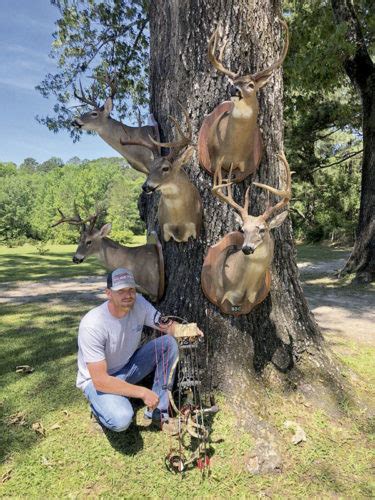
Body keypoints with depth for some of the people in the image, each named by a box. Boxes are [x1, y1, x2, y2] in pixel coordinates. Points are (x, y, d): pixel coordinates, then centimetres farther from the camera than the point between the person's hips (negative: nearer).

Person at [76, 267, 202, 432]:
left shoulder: (138, 302, -15)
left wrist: (184, 329, -33)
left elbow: (166, 325, -8)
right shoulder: (92, 325, -31)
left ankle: (157, 410, -4)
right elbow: (100, 380, -30)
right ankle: (100, 405, 5)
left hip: (128, 367, 6)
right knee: (121, 419, -33)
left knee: (168, 343, -14)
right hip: (97, 379, -5)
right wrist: (143, 392, -25)